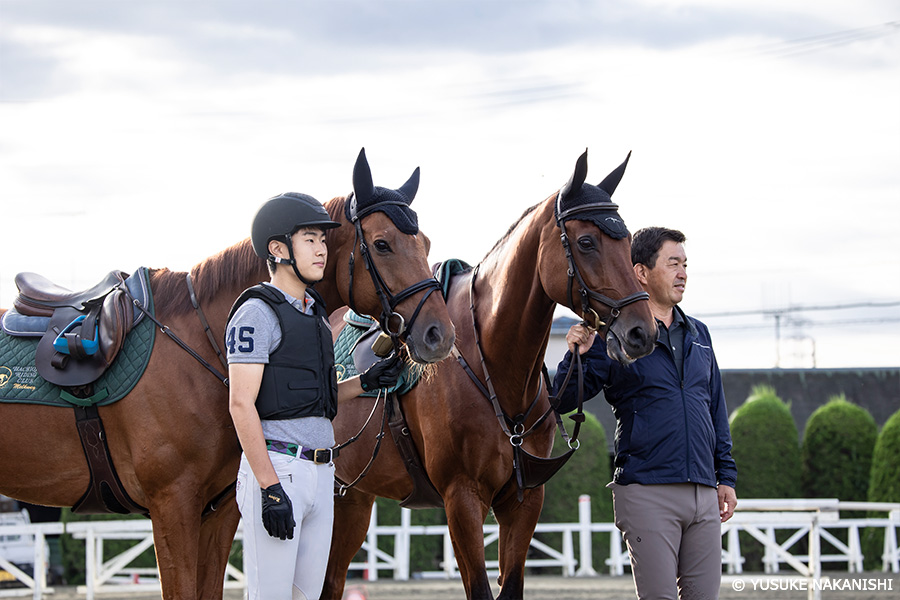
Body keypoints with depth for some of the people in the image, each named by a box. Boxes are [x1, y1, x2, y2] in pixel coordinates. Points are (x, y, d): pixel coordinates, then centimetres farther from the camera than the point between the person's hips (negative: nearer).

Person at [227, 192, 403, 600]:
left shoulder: (315, 314, 17)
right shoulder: (258, 314, -10)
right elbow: (242, 405, -16)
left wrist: (366, 383, 8)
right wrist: (271, 489, -22)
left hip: (320, 472, 9)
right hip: (277, 469, -9)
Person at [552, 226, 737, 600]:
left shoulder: (698, 335, 16)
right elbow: (563, 401, -4)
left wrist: (727, 476, 17)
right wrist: (576, 357, -23)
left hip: (703, 493, 6)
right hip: (646, 492, -5)